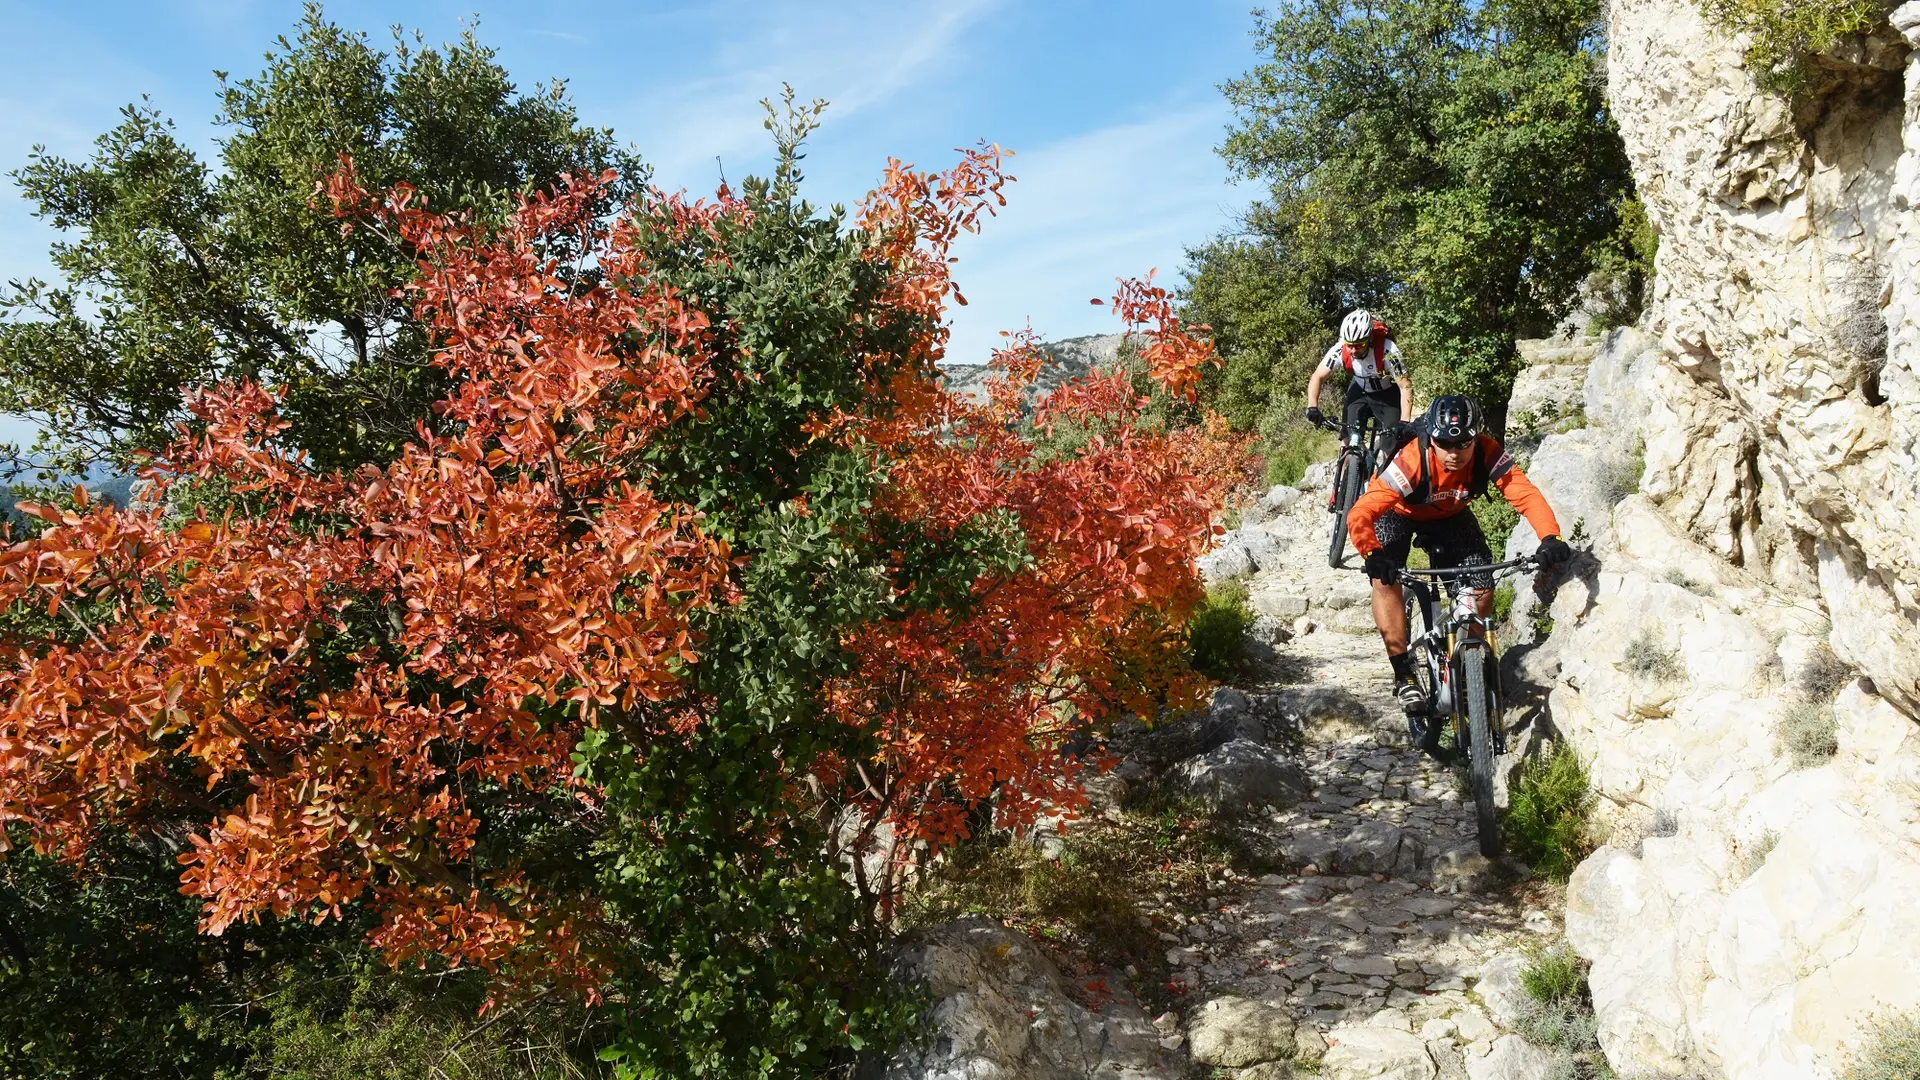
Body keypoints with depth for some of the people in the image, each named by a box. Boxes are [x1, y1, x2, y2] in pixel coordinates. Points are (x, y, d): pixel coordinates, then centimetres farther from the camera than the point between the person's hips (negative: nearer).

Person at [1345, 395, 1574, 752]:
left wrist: (1550, 538, -52)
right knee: (1384, 578, -28)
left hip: (1451, 517, 3)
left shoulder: (1487, 454, -31)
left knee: (1483, 589, -10)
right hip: (1400, 514, -3)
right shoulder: (1411, 462, -39)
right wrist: (1373, 555, -56)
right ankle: (1404, 674, -20)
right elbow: (1359, 515, -42)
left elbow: (1526, 494, -36)